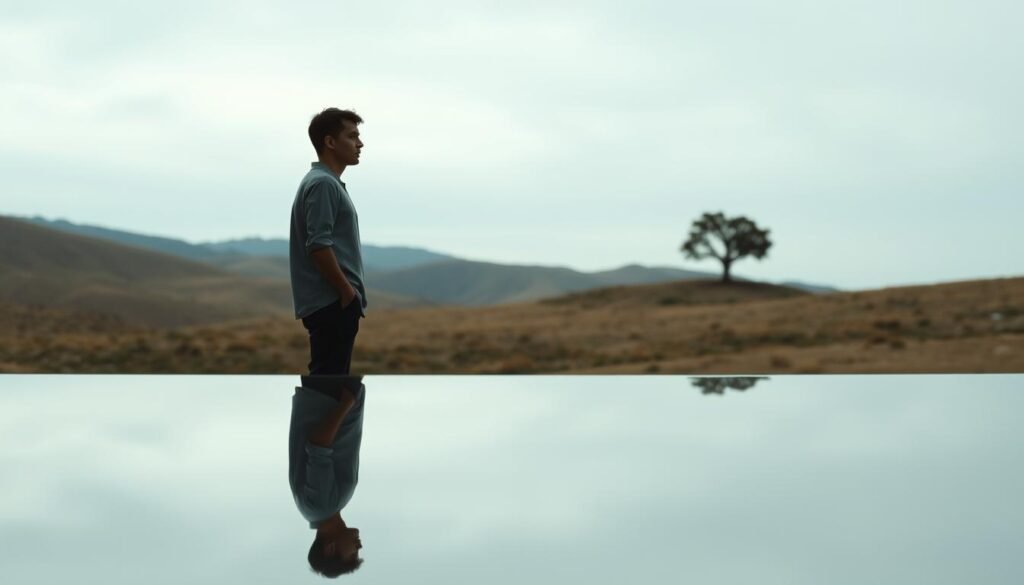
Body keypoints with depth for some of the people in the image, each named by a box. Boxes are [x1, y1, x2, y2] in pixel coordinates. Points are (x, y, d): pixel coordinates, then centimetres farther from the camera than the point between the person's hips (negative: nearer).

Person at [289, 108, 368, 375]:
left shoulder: (328, 182, 18)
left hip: (334, 302, 11)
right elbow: (318, 245, -23)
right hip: (332, 302, -11)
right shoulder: (323, 183, -15)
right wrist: (347, 291, -18)